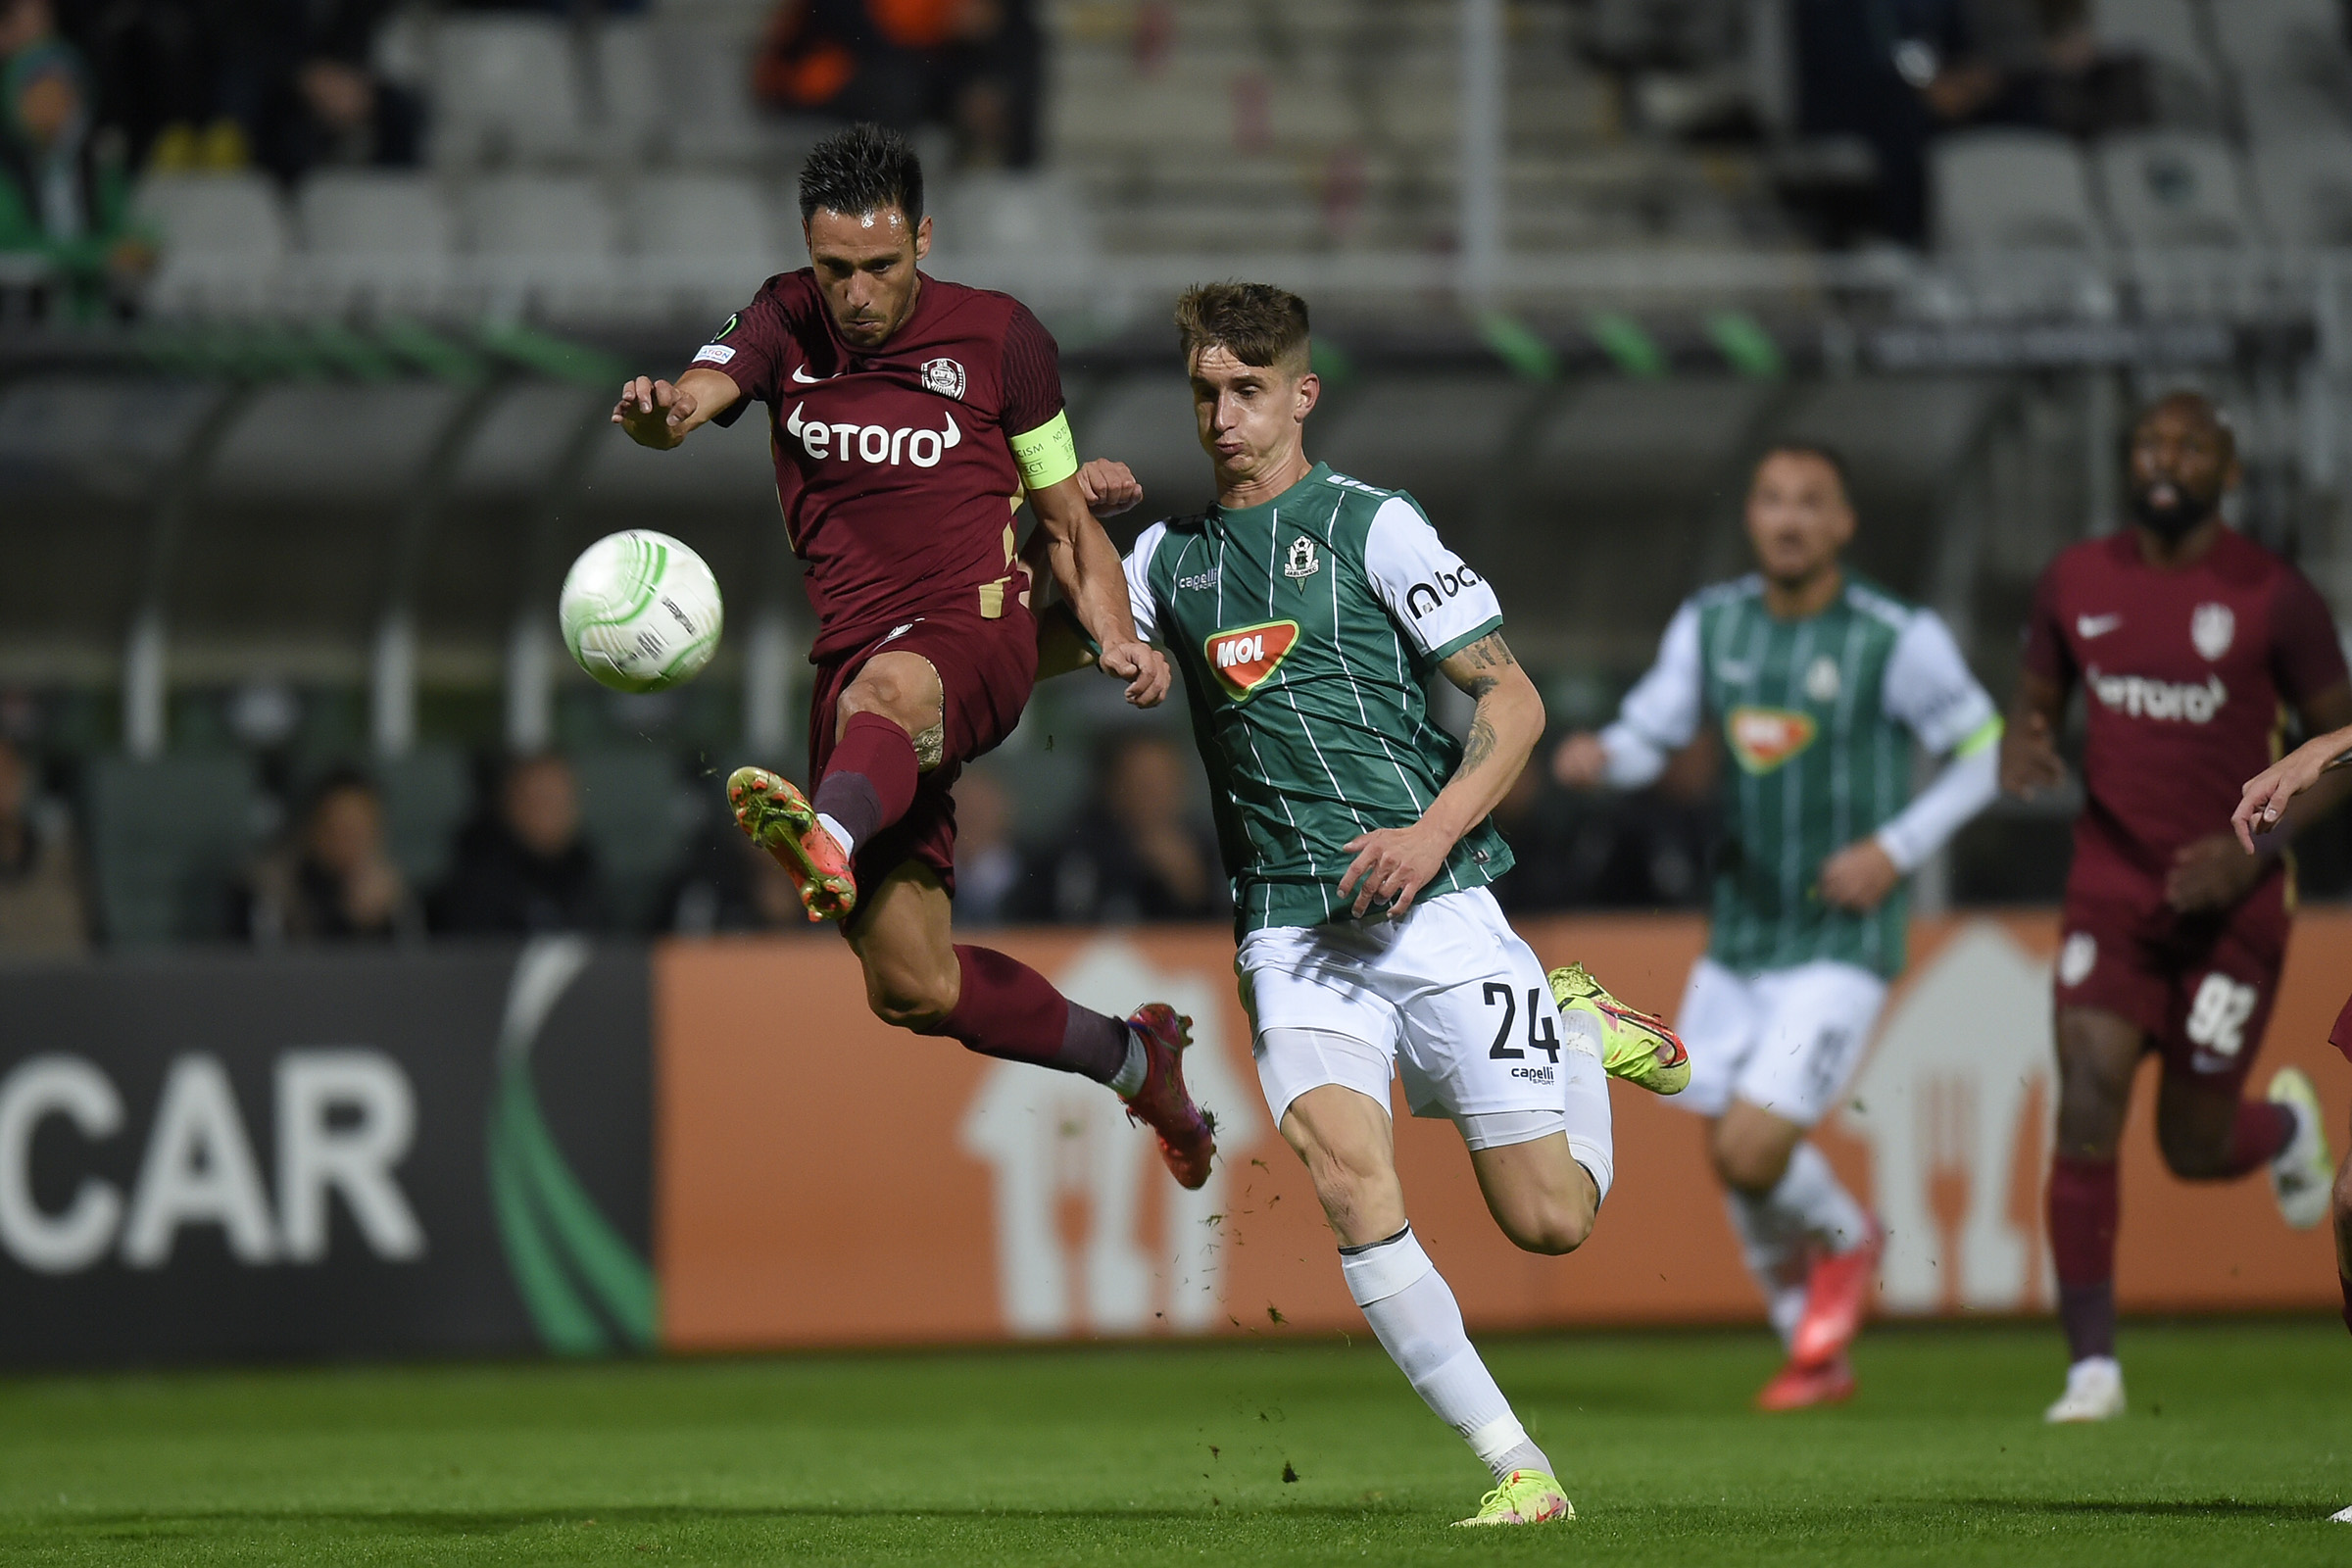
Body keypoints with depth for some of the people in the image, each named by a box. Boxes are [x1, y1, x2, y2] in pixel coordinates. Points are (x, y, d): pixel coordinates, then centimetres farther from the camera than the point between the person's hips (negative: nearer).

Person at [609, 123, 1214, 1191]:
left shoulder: (999, 337, 4)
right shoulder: (788, 322, 8)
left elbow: (1065, 521, 12)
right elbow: (702, 392, -12)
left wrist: (1115, 636, -6)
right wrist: (656, 414, -38)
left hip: (979, 630, -4)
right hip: (855, 656, 4)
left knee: (887, 688, -43)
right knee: (910, 989, -1)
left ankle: (829, 841, -76)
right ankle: (1133, 1059, 21)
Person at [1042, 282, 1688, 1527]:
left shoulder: (1371, 526, -1)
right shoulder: (1173, 557, 14)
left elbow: (1511, 698, -2)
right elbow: (1038, 651, 17)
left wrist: (1433, 830, -17)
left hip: (1432, 909, -3)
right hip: (1289, 930, 3)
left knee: (1547, 1220, -3)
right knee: (1346, 1178, -23)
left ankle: (1577, 1034, 30)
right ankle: (1514, 1469, -17)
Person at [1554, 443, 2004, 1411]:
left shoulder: (1898, 639, -13)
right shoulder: (1711, 624, 1)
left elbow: (1985, 751, -4)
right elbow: (1646, 736, 2)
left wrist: (1895, 849, -14)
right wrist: (1595, 757, -22)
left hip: (1842, 946, -6)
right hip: (1740, 940, 6)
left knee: (1753, 1151, -16)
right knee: (1728, 1160, 9)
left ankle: (1844, 1241, 19)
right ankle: (1816, 1357, 31)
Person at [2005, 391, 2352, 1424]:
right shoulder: (2077, 582, 3)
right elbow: (2035, 698, 16)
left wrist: (2253, 849, -15)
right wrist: (2020, 748, -9)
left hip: (2229, 902, -2)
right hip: (2111, 893, 2)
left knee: (2194, 1147, 3)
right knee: (2086, 1118, -14)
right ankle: (2092, 1368, -9)